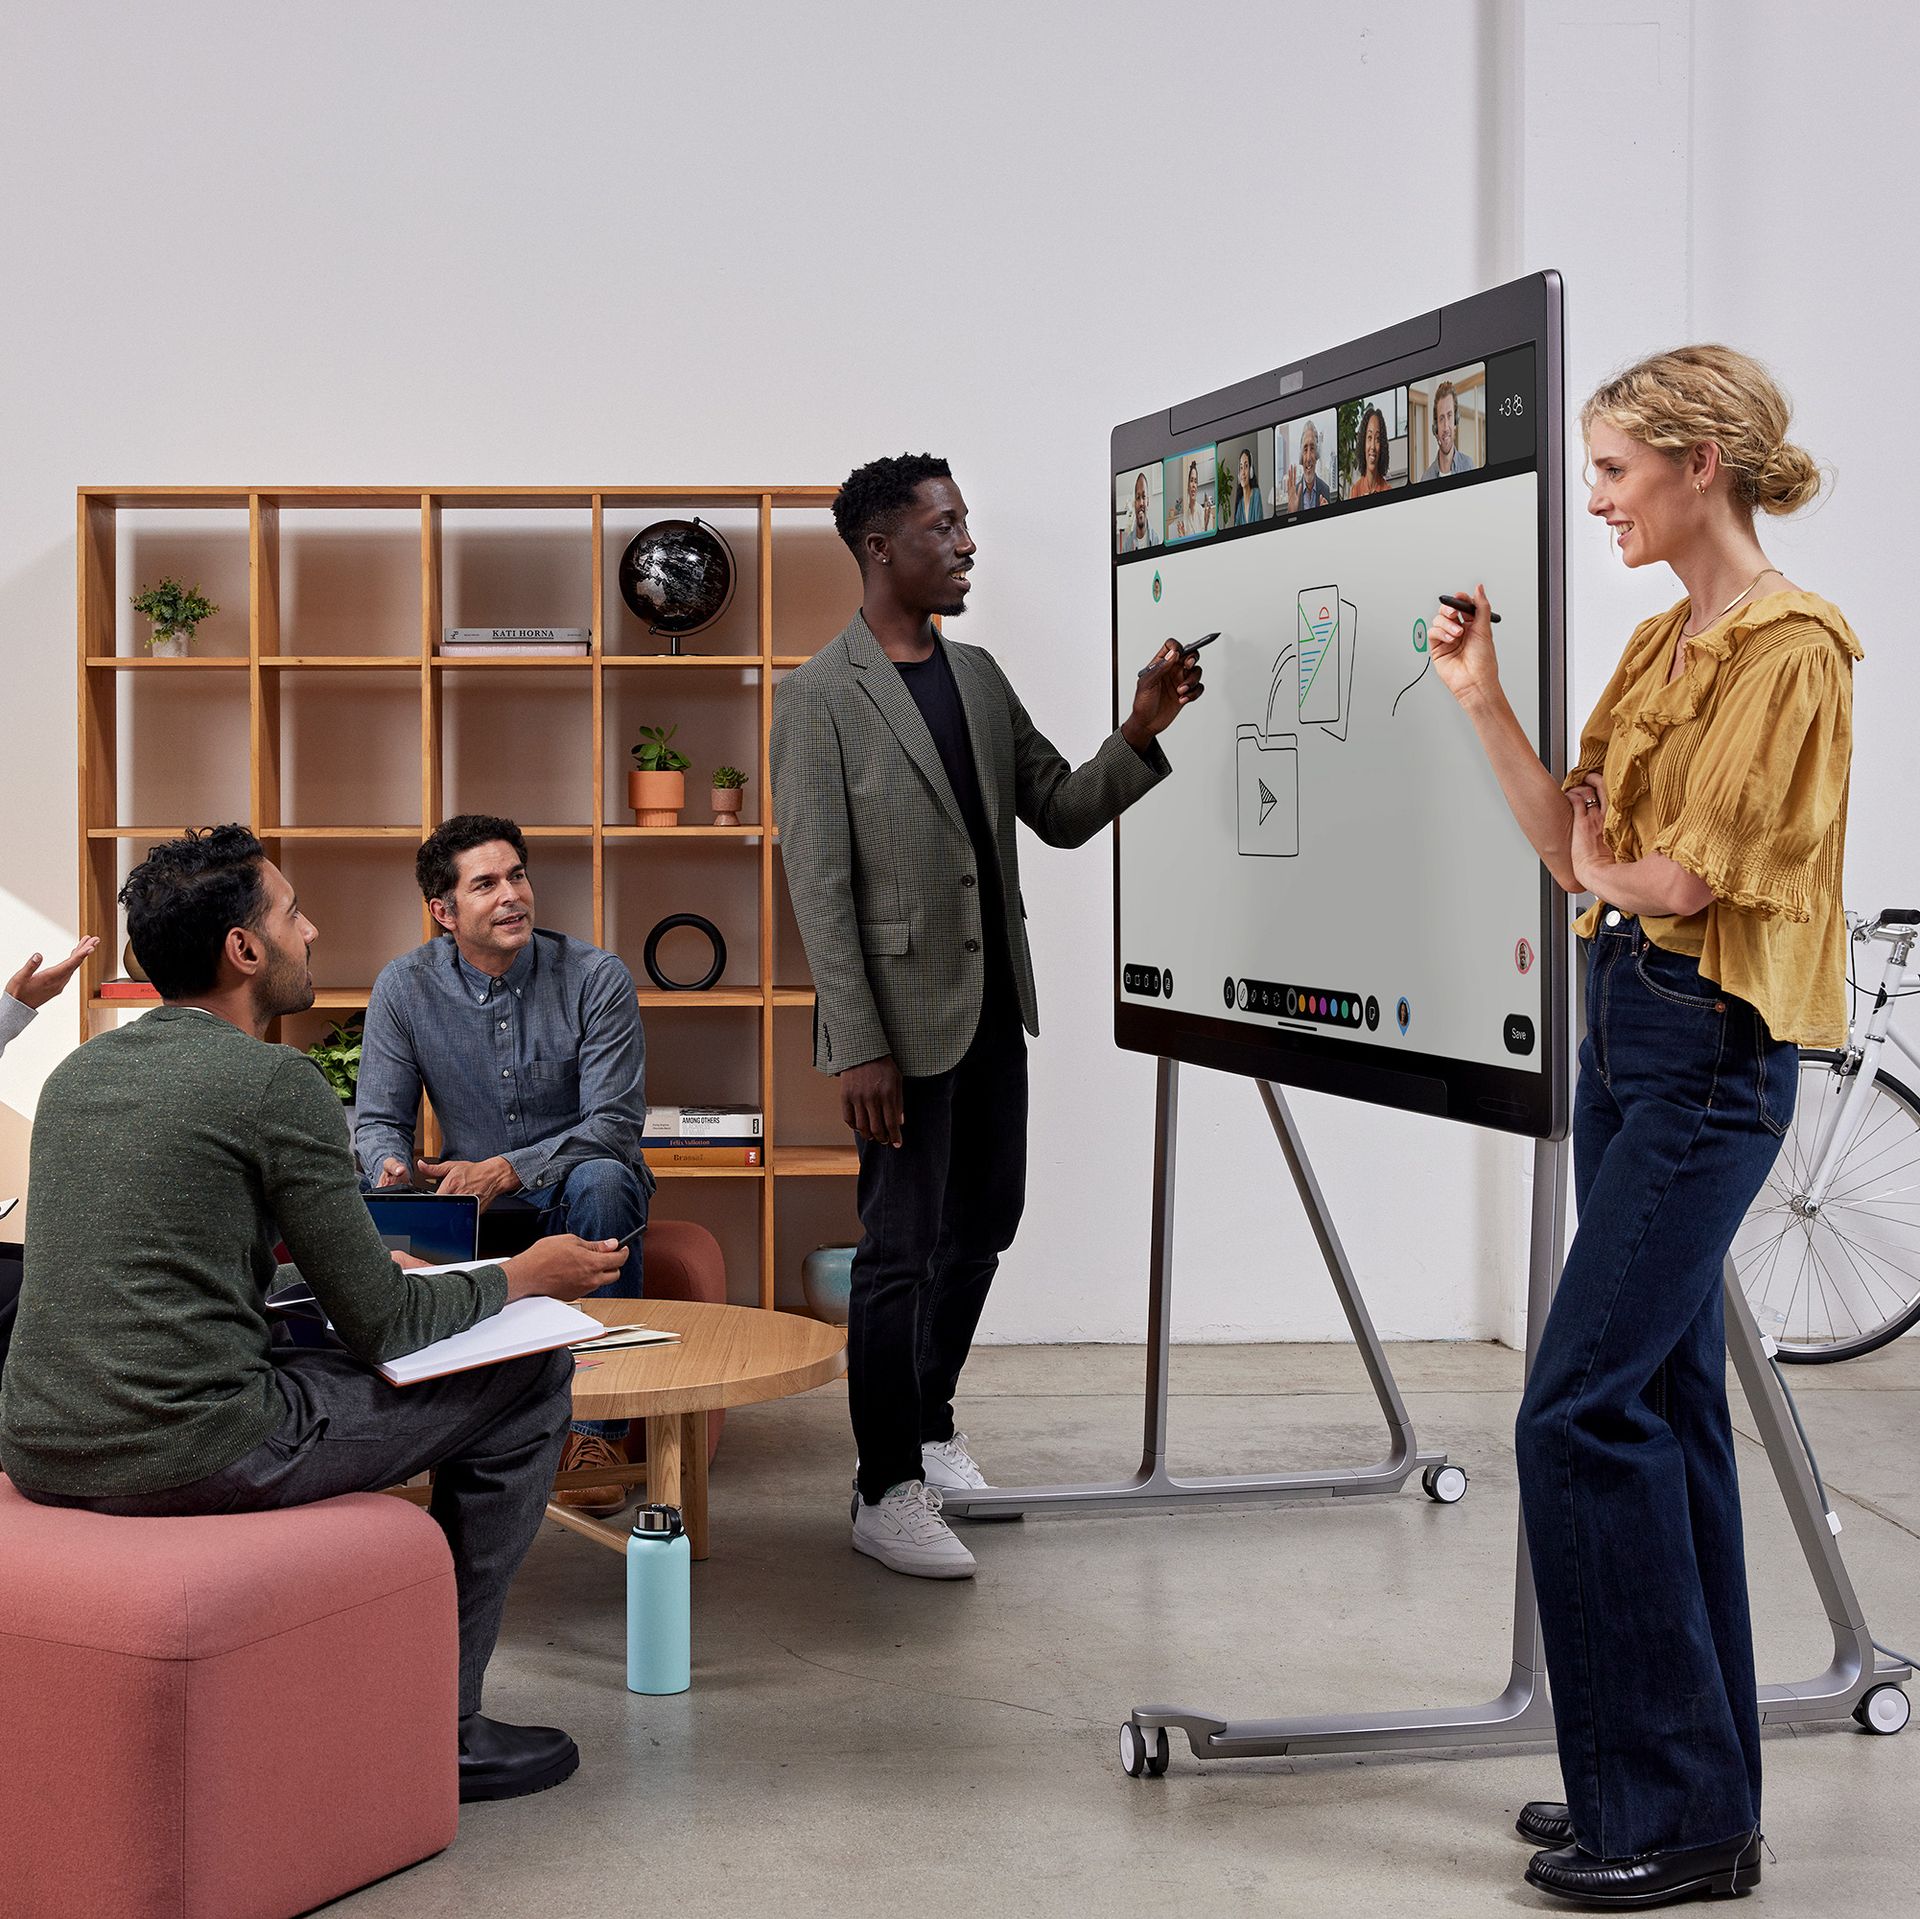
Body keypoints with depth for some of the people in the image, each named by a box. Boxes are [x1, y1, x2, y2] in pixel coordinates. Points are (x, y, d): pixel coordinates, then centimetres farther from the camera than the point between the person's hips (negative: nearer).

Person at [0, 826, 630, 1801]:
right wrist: (525, 1279, 12)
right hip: (188, 1454, -9)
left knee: (304, 1356, 36)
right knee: (531, 1377, 4)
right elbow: (380, 1322, -7)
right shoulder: (277, 1082, -10)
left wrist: (346, 1261, 35)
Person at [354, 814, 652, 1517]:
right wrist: (392, 1165, -27)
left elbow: (615, 1124, -18)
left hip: (578, 1191, -2)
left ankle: (597, 1426, -31)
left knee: (600, 1180, -37)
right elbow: (378, 1119, -1)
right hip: (475, 1197, 2)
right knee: (376, 1202, -26)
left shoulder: (597, 978, -13)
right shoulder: (404, 987, -4)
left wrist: (505, 1170, -32)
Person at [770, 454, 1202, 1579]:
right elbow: (819, 886, -15)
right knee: (901, 1251, -1)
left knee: (981, 1229, 18)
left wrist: (1142, 734, -5)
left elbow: (1062, 814, 12)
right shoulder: (822, 697, -11)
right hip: (906, 1016, -7)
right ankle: (886, 1494, 11)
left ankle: (930, 1421, 38)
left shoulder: (980, 676, 10)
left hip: (995, 1006, 7)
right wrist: (857, 1047, -19)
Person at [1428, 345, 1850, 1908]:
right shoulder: (1659, 643, 15)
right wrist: (1484, 698, 5)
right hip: (1625, 1026, 10)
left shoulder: (1789, 649, -13)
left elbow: (1692, 872, -17)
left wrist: (1608, 870, 2)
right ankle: (1694, 1786, 22)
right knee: (1662, 1398, 12)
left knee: (1583, 1409, -11)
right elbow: (1575, 842, 11)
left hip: (1711, 1049, -10)